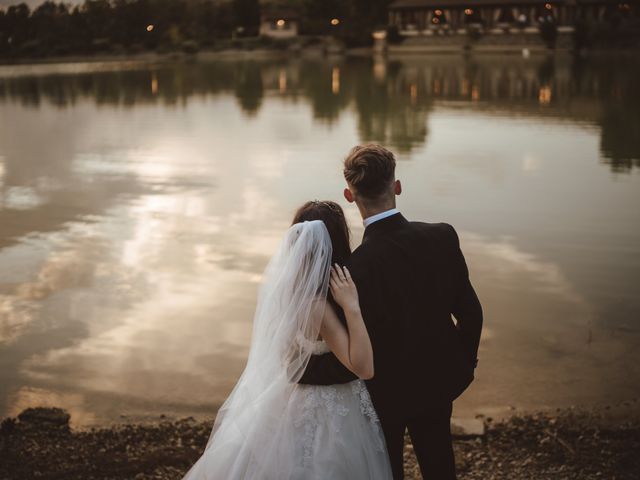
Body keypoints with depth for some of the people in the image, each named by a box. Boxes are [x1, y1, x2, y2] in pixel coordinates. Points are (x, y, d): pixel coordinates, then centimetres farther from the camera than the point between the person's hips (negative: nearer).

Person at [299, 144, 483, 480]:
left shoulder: (354, 268, -33)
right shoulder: (443, 237, -20)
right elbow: (469, 312, -7)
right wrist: (465, 361, 11)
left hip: (386, 393, -4)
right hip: (439, 378, 4)